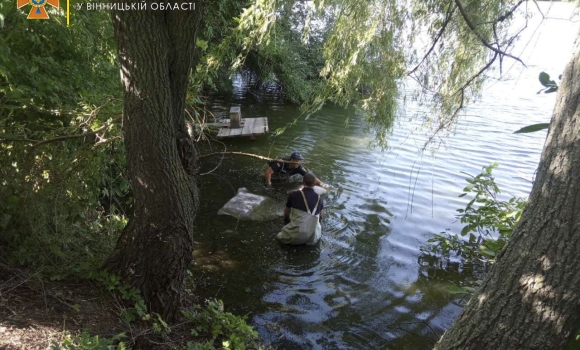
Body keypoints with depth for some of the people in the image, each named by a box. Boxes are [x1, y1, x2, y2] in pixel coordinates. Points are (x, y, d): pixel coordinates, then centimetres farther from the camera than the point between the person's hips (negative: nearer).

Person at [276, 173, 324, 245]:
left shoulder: (294, 195, -6)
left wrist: (286, 220, 33)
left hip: (295, 237, -1)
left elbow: (286, 213, 11)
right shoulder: (319, 198, -1)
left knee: (280, 236, 28)